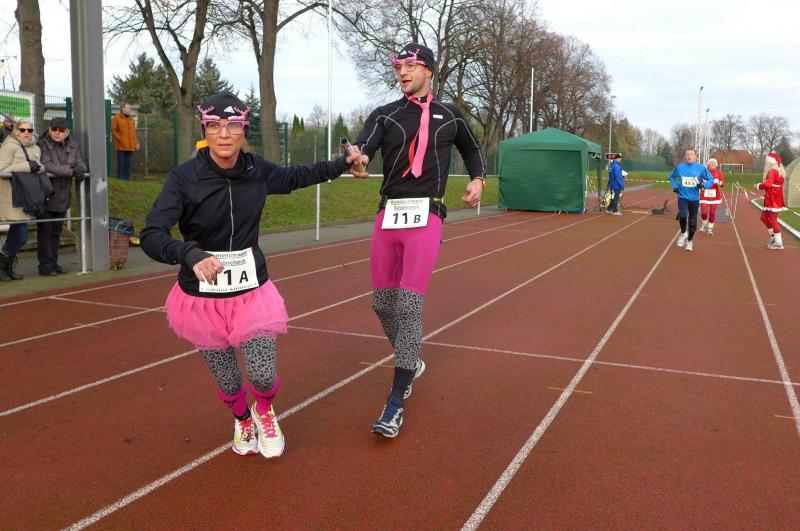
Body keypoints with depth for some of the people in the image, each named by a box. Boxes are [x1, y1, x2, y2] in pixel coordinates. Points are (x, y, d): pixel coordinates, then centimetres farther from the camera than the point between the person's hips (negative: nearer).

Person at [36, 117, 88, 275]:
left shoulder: (72, 146, 8)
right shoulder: (42, 145, -11)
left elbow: (80, 162, 3)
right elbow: (47, 166, -22)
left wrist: (80, 168, -21)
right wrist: (70, 170, -27)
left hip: (63, 197, 6)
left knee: (56, 232, 15)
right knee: (45, 232, 1)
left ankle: (54, 262, 24)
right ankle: (45, 265, 7)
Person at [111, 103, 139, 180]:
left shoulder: (131, 119, 18)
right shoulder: (116, 119, 0)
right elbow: (113, 131, -4)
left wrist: (136, 142, 9)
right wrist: (120, 140, -12)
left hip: (130, 147, 5)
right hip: (121, 146, -5)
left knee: (128, 164, 6)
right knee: (121, 163, -4)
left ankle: (127, 179, 11)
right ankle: (120, 179, -1)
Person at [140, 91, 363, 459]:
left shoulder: (256, 171, -6)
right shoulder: (184, 177, -17)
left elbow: (295, 177, 17)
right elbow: (151, 236, -27)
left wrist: (342, 165, 17)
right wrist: (191, 255, -46)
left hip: (252, 293, 2)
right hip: (202, 298, -1)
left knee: (264, 376, -5)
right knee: (227, 382, 12)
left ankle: (264, 411, 36)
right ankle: (242, 420, 50)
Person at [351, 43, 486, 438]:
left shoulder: (449, 116, 11)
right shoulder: (385, 115, 8)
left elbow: (471, 149, 30)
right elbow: (364, 146, -13)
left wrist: (478, 179, 12)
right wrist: (359, 158, -37)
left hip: (425, 217, -3)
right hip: (388, 215, 3)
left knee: (409, 304, -13)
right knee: (382, 303, 7)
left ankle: (395, 405, -6)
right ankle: (410, 364, 35)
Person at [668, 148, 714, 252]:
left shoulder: (701, 168, -6)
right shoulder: (679, 167, -2)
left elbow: (711, 179, 1)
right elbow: (671, 177, 18)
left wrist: (703, 185, -18)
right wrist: (675, 187, 3)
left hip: (694, 198, 0)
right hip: (683, 197, 0)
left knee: (692, 222, 6)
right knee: (682, 215, -25)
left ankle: (689, 241, 30)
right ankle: (683, 234, 4)